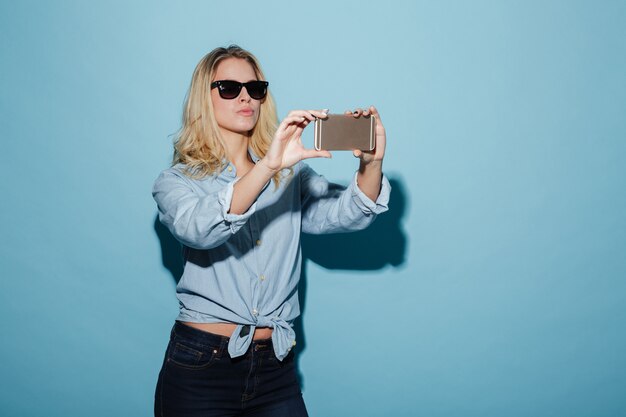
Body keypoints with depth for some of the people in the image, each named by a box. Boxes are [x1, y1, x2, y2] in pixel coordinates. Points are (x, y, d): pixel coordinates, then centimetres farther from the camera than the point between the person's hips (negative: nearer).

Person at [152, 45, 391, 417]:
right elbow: (200, 229, -22)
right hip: (200, 369, -2)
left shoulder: (291, 174, 8)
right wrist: (268, 167, -35)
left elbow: (345, 214, -7)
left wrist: (372, 164, -26)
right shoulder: (176, 182, -1)